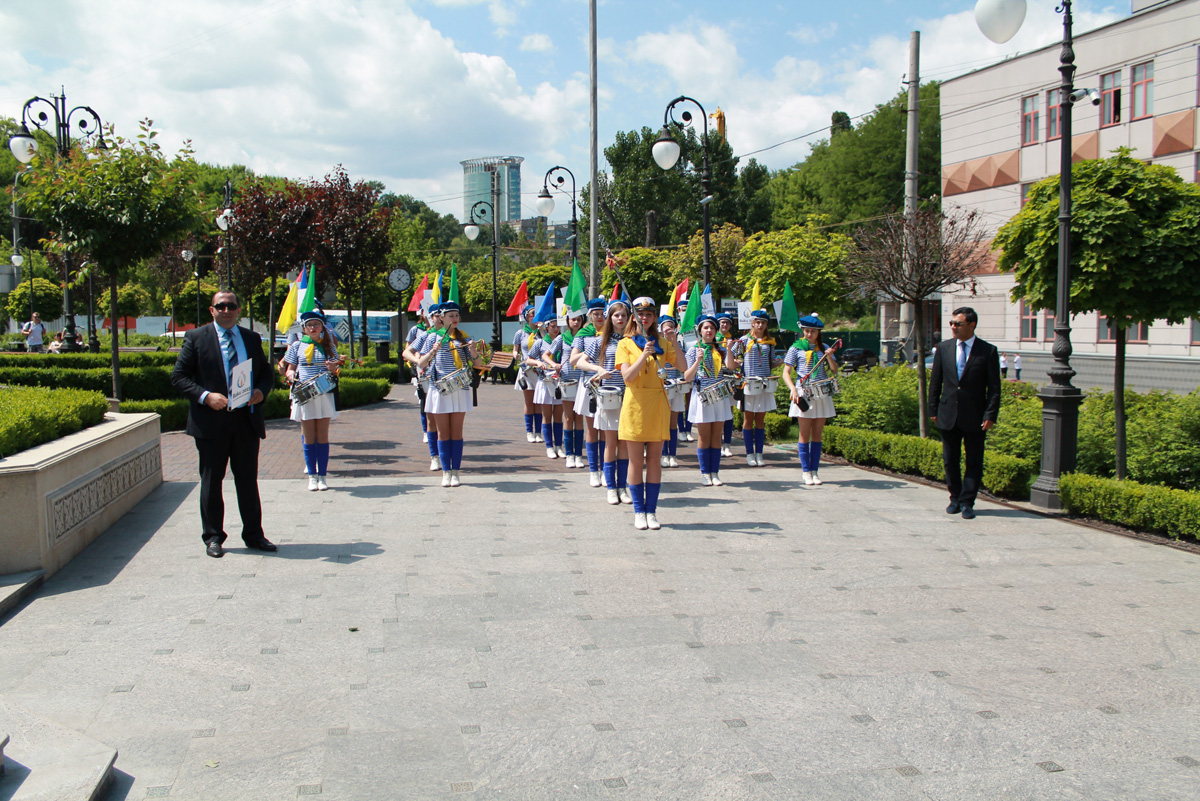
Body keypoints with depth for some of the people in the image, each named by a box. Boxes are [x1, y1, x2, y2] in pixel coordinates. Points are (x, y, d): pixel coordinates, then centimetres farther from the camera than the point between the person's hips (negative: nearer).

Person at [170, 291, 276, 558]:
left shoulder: (252, 338, 13)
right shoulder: (196, 338, 1)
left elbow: (267, 373, 18)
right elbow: (178, 376, -3)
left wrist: (261, 391, -4)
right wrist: (205, 396, -18)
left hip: (246, 420, 3)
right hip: (212, 421, -3)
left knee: (248, 480, 9)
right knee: (211, 482, 5)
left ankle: (254, 535, 17)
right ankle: (212, 538, 14)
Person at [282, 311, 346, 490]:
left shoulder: (328, 346, 9)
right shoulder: (297, 346, 7)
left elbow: (336, 371, 11)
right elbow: (290, 369, 12)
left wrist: (333, 369, -12)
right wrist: (291, 376, -11)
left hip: (324, 394, 0)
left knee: (322, 436, 2)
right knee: (309, 437, 3)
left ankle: (323, 475, 8)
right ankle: (312, 476, 9)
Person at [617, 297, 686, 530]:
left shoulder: (662, 344, 10)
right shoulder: (625, 344, 2)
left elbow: (682, 367, -1)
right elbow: (627, 377, -10)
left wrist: (674, 342, -10)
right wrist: (644, 355, -20)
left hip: (657, 405, 2)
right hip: (635, 403, -2)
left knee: (654, 459, 5)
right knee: (636, 460, 1)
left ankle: (651, 511, 11)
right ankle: (639, 511, 10)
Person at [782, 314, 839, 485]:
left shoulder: (823, 348, 10)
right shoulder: (796, 348, 1)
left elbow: (835, 372, 7)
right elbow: (786, 372, -3)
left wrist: (829, 357, -11)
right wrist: (793, 389, -19)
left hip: (822, 394, 3)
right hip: (804, 394, -3)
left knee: (817, 434, 5)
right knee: (804, 434, 0)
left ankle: (815, 471, 9)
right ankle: (806, 471, 6)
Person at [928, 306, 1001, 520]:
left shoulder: (988, 351, -3)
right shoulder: (944, 348, 5)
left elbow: (994, 387, -3)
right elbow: (935, 382, 10)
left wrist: (990, 415, -10)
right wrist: (934, 410, 5)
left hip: (975, 417, -3)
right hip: (948, 415, 3)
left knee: (974, 462, 2)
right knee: (950, 460, 9)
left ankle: (967, 502, 9)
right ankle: (955, 498, 23)